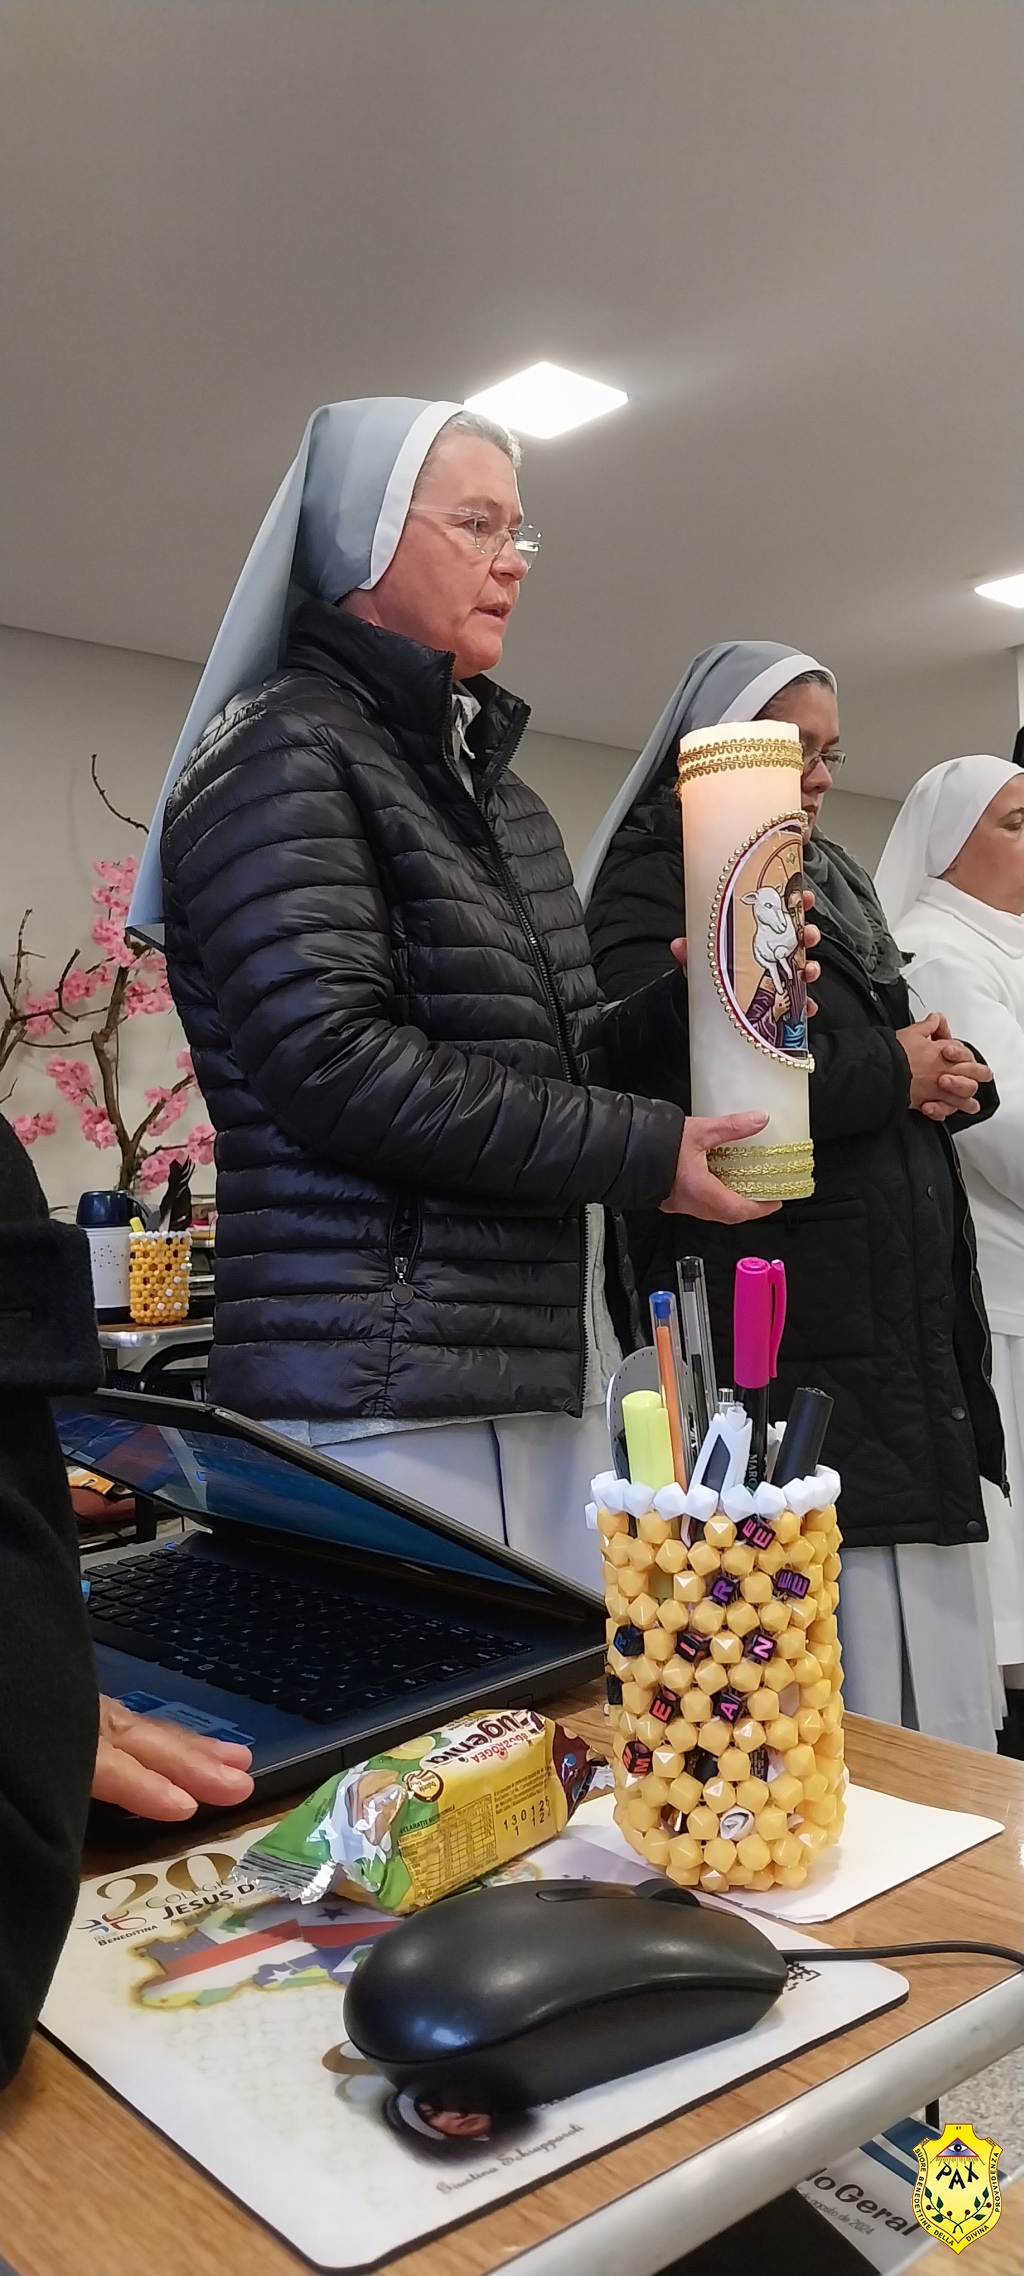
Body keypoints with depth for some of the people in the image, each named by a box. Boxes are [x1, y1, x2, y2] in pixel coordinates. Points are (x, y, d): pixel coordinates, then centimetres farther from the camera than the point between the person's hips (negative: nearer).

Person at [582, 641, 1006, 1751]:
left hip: (899, 1320, 8)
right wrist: (892, 1073, -10)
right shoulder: (655, 883, -3)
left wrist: (953, 1077, 1)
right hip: (775, 1318, -8)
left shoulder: (830, 880, 23)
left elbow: (907, 1057, 26)